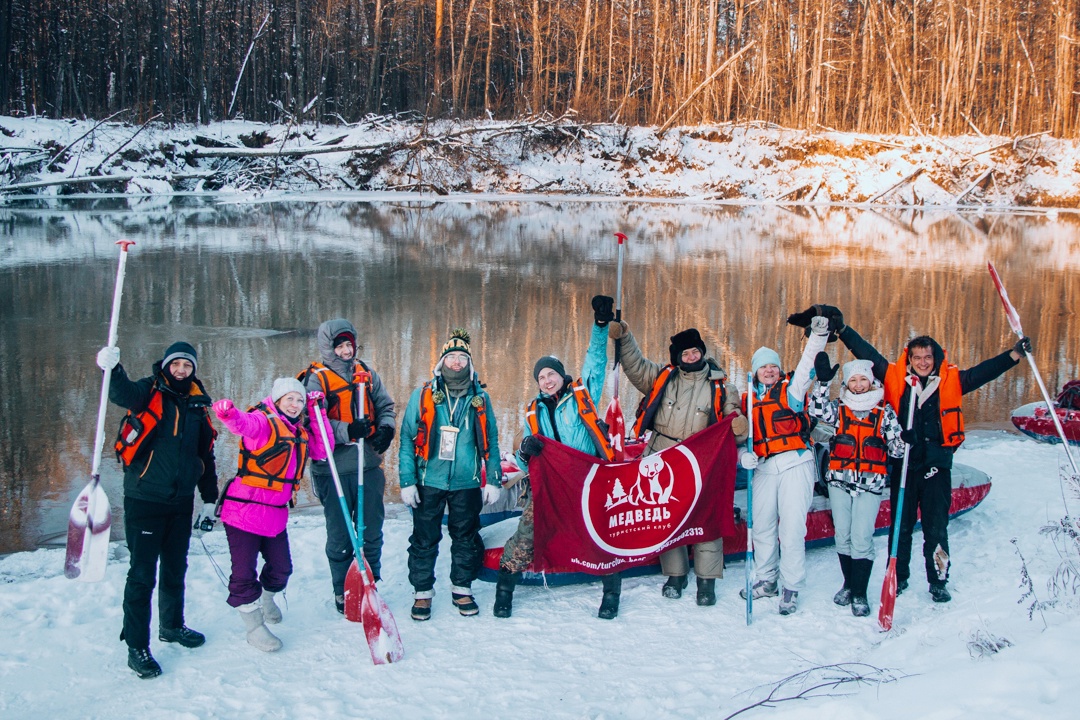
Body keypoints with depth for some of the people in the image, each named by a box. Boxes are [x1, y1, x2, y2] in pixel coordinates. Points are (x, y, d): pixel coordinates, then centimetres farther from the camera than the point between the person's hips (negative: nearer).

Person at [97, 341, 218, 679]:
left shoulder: (197, 406, 11)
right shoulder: (149, 393, -4)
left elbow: (206, 457, 18)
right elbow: (122, 393, -29)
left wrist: (209, 499, 17)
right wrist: (112, 369, -50)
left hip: (181, 502, 5)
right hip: (144, 499, -5)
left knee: (175, 569, 18)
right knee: (142, 574, -5)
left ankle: (172, 626, 38)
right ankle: (137, 647, 2)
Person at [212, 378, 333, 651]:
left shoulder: (300, 431, 11)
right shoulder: (262, 422, -13)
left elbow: (322, 451, 3)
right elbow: (241, 424, -35)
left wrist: (316, 412, 0)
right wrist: (227, 412, -60)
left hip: (276, 513, 7)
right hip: (244, 510, -7)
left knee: (282, 567, 16)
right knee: (244, 571, -1)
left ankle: (266, 599, 47)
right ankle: (254, 626, 14)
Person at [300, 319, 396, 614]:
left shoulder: (366, 374, 8)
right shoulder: (316, 379, -6)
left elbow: (385, 405, 16)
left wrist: (386, 429, -5)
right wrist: (347, 430, -27)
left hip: (369, 466, 4)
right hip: (334, 469, -4)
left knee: (372, 529, 11)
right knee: (339, 534, 6)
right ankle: (342, 592, 19)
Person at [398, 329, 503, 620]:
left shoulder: (480, 398, 6)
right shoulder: (423, 395, 0)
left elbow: (491, 442, 10)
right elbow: (407, 439, -1)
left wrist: (494, 480, 5)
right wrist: (407, 481, -7)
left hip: (467, 484, 2)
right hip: (429, 482, -2)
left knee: (466, 539, 10)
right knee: (424, 539, 4)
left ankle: (462, 589, 25)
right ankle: (422, 592, 16)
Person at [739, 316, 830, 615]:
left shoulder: (791, 390, 3)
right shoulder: (748, 400, 15)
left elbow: (807, 365, -13)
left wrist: (818, 335, -26)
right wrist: (744, 456, -4)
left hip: (795, 464, -5)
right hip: (764, 468, 5)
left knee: (792, 527, -6)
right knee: (762, 525, 11)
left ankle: (791, 587, 3)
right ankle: (768, 581, 27)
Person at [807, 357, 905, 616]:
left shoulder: (884, 411, 5)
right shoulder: (839, 408, 7)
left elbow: (895, 448, 5)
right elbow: (816, 410, -12)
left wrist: (905, 440, -16)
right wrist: (822, 381, -21)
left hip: (870, 483, -2)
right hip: (839, 480, 2)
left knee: (861, 537, -8)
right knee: (843, 535, 6)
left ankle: (859, 594, 1)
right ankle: (849, 584, 24)